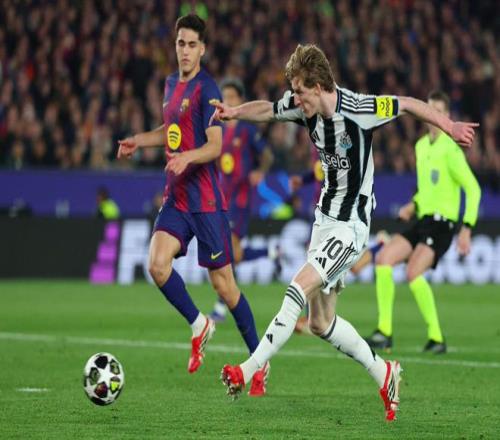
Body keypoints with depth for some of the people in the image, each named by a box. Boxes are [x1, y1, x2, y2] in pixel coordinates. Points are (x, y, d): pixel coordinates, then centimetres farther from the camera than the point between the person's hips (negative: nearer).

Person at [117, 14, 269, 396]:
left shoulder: (206, 89, -11)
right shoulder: (171, 84, 12)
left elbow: (215, 146, -19)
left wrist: (187, 157, -36)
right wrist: (139, 141, 17)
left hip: (206, 200, -7)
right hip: (176, 196, 7)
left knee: (223, 283, -3)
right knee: (158, 264, -14)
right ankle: (199, 326, 9)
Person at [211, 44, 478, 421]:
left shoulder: (358, 110, -21)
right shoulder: (303, 106, -4)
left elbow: (407, 104, -7)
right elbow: (267, 110, 12)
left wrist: (451, 127, -2)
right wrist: (235, 112, -7)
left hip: (350, 226, -8)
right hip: (325, 217, 8)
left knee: (300, 288, -21)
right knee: (321, 323, 11)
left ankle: (249, 371, -21)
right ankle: (384, 372, 28)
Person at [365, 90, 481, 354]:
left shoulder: (450, 150, -11)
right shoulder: (421, 146, 15)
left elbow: (473, 189, -13)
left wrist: (467, 229, -19)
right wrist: (414, 205, 13)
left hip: (442, 223, -8)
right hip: (422, 220, 8)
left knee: (413, 273, -25)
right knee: (384, 258, -10)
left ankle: (436, 337, -14)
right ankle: (384, 332, -9)